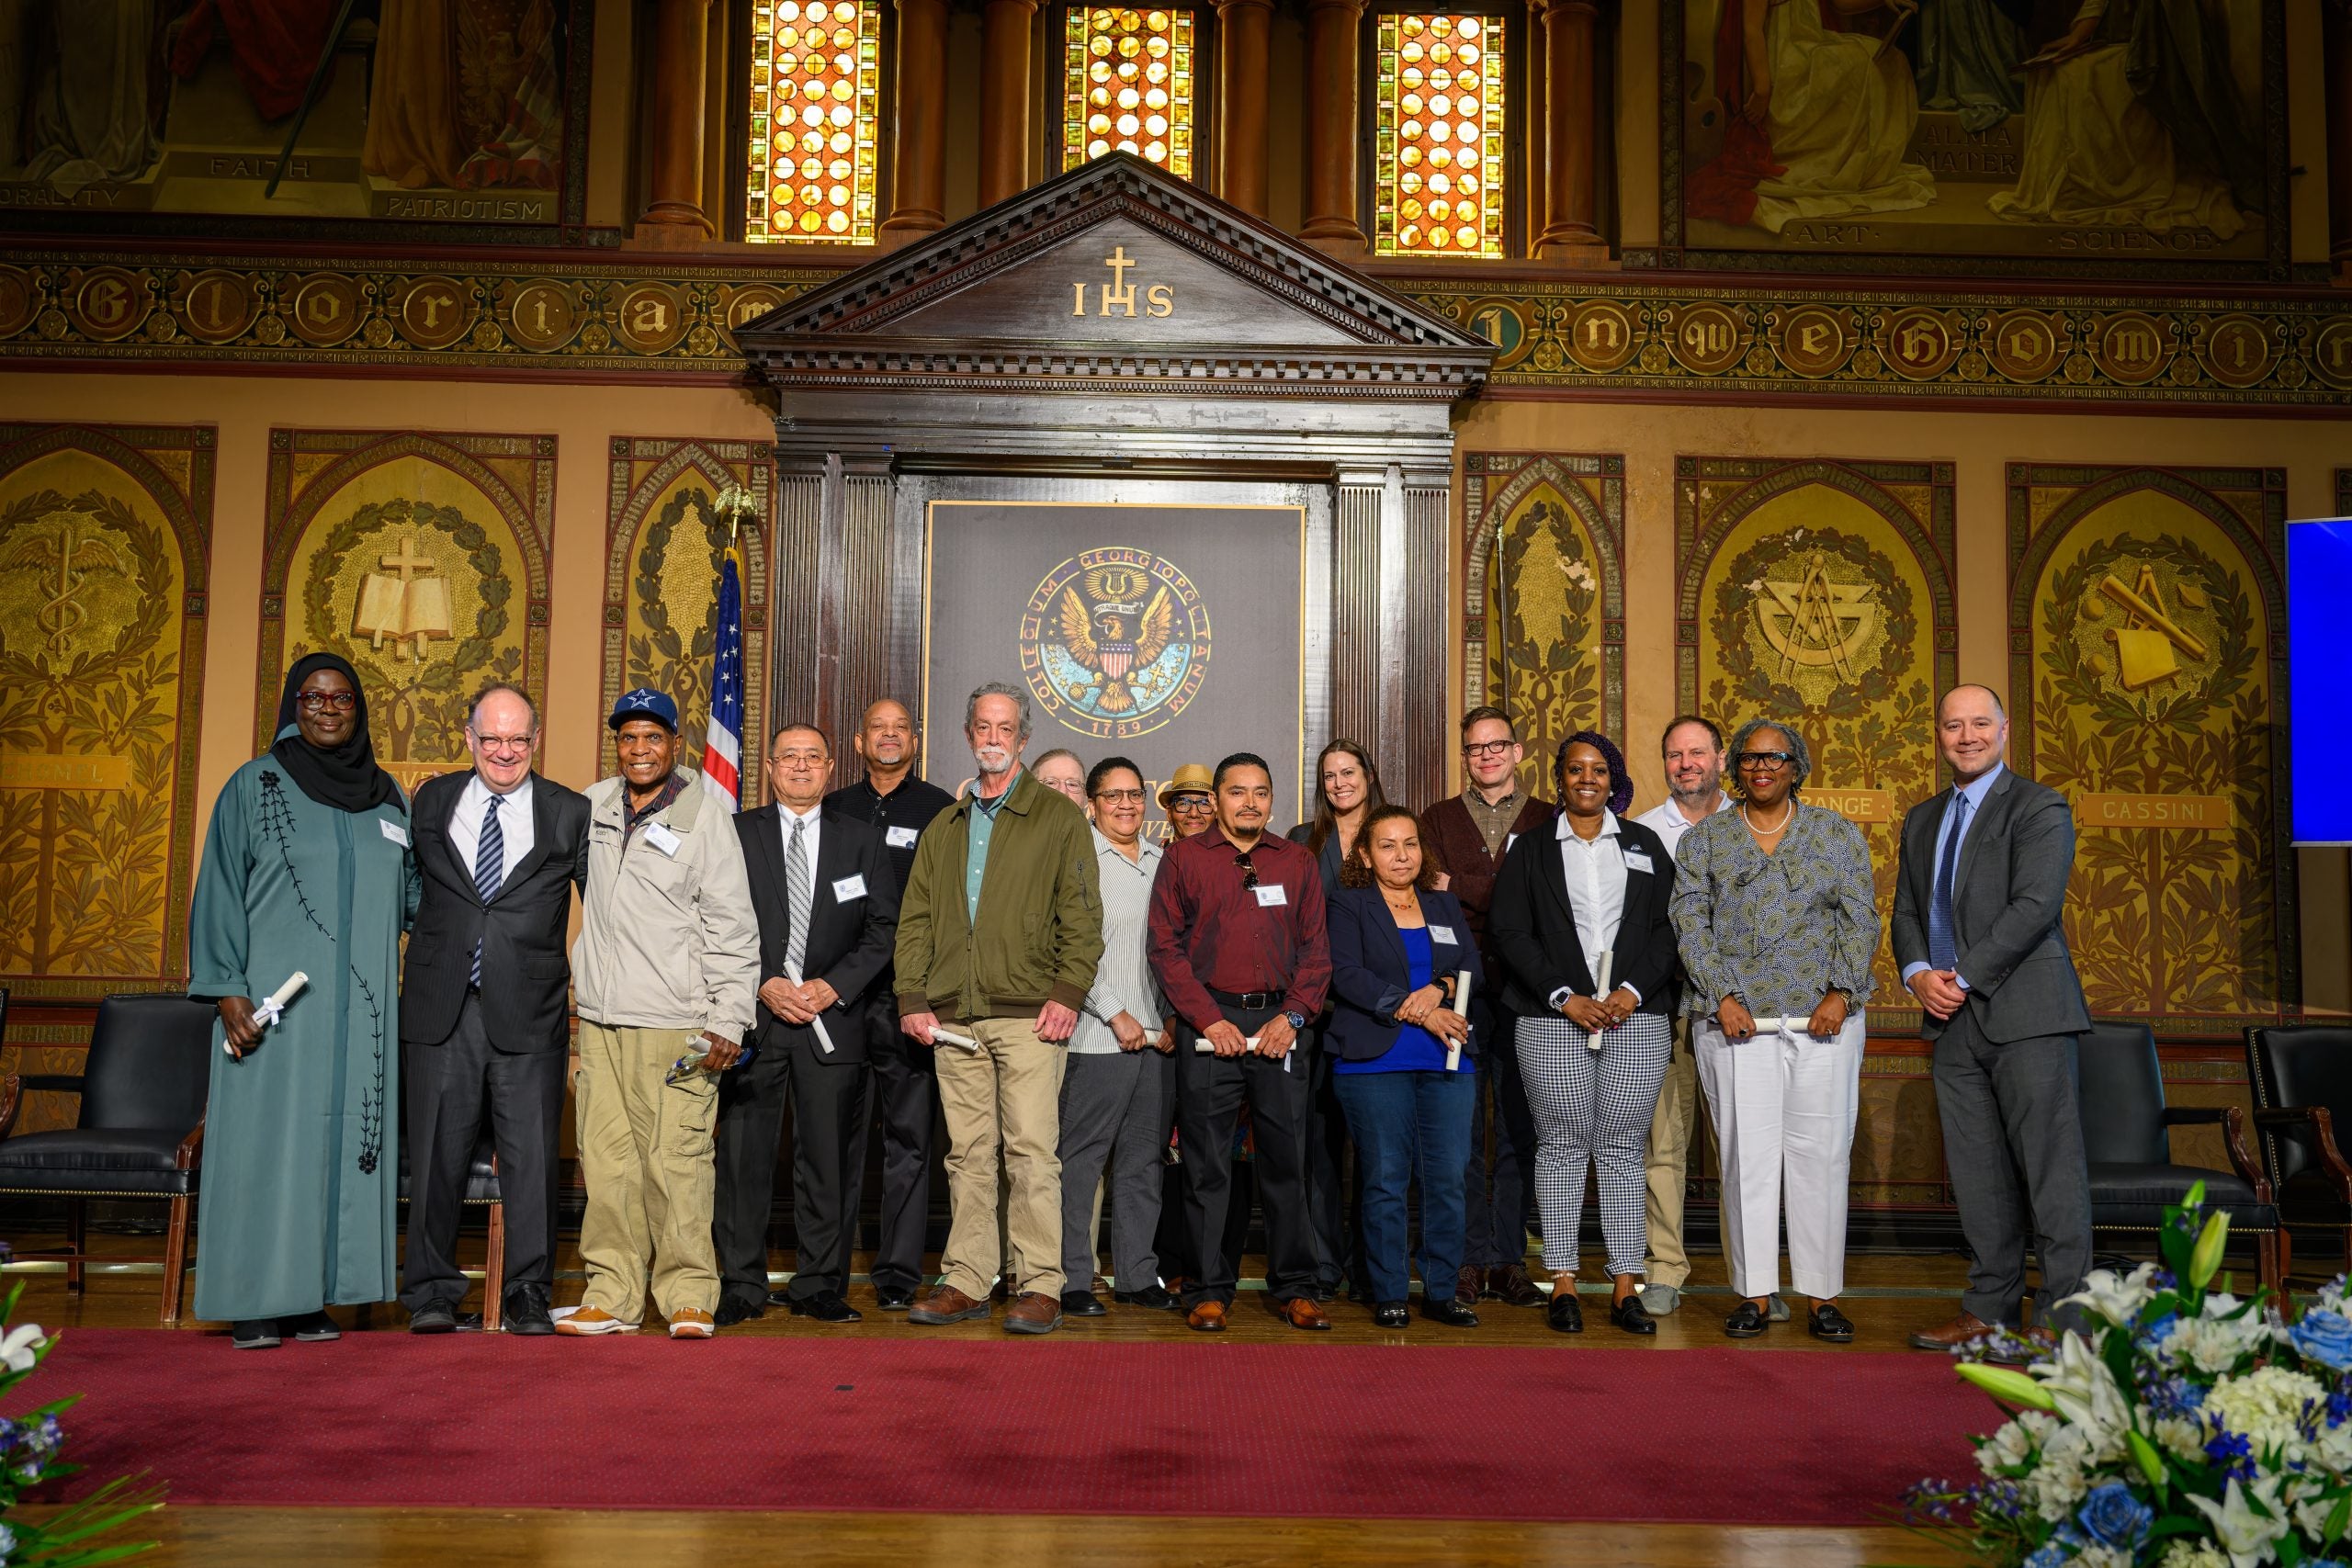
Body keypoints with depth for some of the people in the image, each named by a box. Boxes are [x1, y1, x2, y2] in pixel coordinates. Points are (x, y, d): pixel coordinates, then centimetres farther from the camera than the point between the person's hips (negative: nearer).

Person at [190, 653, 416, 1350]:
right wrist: (228, 991, -10)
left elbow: (412, 895, 18)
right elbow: (220, 894, -1)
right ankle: (254, 1304, 4)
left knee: (342, 1142, 3)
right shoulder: (254, 786, 2)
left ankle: (311, 1298, 10)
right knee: (267, 1142, -3)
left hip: (359, 1008, 4)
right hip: (276, 1000, -4)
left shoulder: (387, 796, 13)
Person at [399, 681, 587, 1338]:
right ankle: (431, 1293, 21)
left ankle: (526, 1297, 14)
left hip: (528, 1012, -1)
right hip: (442, 1008, 2)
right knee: (436, 1155, 8)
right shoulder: (432, 801, 10)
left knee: (531, 1158, 2)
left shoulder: (570, 813, 3)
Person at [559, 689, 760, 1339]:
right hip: (600, 1022, 4)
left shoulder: (704, 819, -1)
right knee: (607, 1163, 5)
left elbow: (733, 930, -2)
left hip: (675, 1025, -4)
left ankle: (689, 1298, 3)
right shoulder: (590, 808, 11)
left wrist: (729, 1020, -8)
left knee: (676, 1163, -6)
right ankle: (612, 1297, 13)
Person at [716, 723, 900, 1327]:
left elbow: (884, 928, 6)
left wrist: (834, 986, -6)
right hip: (753, 1016, 0)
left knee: (829, 1158, 2)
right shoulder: (736, 834, 8)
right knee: (742, 1155, 0)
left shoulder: (862, 841, 11)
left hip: (835, 1017, 1)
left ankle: (820, 1287, 11)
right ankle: (741, 1286, 9)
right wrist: (765, 984, -9)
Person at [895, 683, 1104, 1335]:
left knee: (1032, 1151, -7)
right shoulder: (944, 827, 19)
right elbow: (916, 919, 17)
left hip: (1027, 1014, -4)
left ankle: (1039, 1287, -1)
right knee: (968, 1153, 7)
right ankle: (966, 1281, 14)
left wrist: (1067, 992, -11)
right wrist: (913, 998, 6)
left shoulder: (1059, 818, 6)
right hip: (953, 1017, 4)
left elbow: (1081, 917, 0)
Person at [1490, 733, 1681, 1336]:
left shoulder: (1644, 845, 14)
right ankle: (1563, 1285, 6)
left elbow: (1666, 928, 8)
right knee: (1561, 1146, 0)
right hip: (1554, 1021, -1)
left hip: (1636, 1018, 1)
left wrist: (1633, 991, -7)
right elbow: (1510, 931, 1)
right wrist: (1564, 996, -9)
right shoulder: (1531, 849, 9)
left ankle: (1625, 1287, 5)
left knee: (1623, 1149, 2)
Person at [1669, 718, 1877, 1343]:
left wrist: (1841, 992, -7)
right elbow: (1690, 923, 3)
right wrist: (1722, 996, -8)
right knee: (1746, 1156, -2)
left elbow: (1860, 918, 5)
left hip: (1824, 1017, 1)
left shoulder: (1838, 834, 12)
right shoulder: (1703, 840, 10)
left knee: (1822, 1154, -1)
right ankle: (1754, 1293, 6)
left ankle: (1823, 1296, 7)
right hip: (1736, 1020, 0)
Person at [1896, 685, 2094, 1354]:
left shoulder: (2040, 809, -3)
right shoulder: (1922, 819, 18)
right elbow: (1906, 911, 17)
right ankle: (1990, 1309, 16)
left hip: (2025, 1013, -6)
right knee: (1978, 1175, 9)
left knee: (2049, 1168, -4)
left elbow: (2035, 906, -14)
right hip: (1954, 1021, 6)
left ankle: (2062, 1318, 2)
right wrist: (1919, 973, -3)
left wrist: (1963, 978, -14)